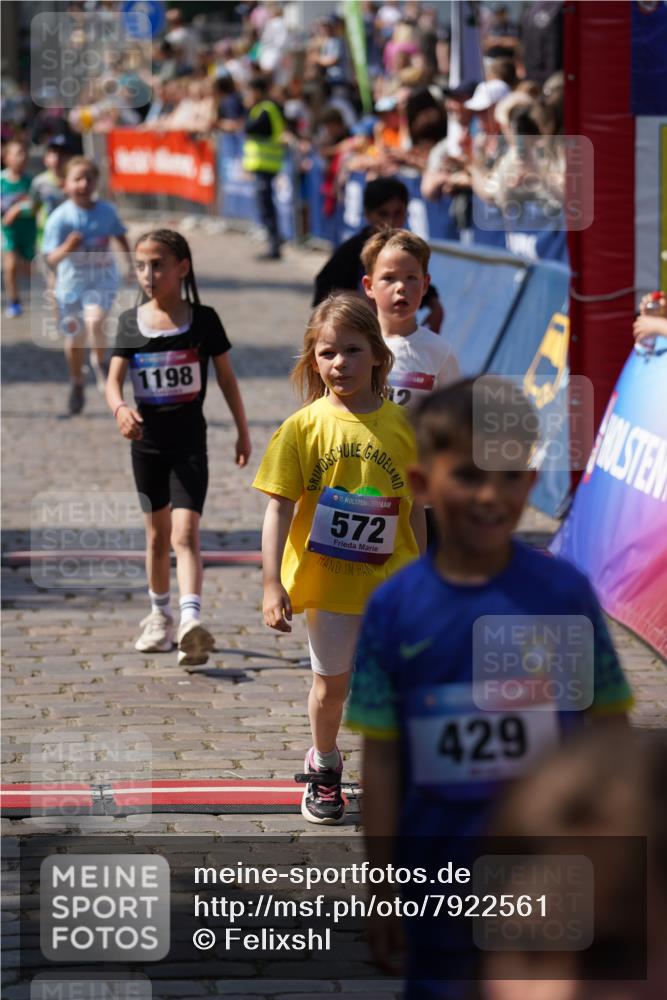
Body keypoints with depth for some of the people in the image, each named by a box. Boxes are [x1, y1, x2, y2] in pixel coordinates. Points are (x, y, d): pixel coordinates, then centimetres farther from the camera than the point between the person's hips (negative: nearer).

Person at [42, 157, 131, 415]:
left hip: (102, 278, 0)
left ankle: (100, 362, 4)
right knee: (75, 338, 11)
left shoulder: (106, 210, -8)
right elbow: (51, 259, -20)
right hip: (72, 280, 0)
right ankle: (77, 385, 35)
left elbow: (120, 236, 12)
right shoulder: (59, 218, -17)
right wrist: (67, 248, -40)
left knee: (95, 321, -26)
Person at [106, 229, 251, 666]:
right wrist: (120, 409, -27)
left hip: (190, 441, -3)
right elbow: (114, 380, -5)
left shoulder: (203, 319, -5)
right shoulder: (131, 322, 0)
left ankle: (191, 622, -29)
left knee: (185, 532, -17)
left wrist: (243, 431, 8)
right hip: (147, 441, 3)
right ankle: (160, 614, 34)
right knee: (158, 534, 17)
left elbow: (227, 377, 4)